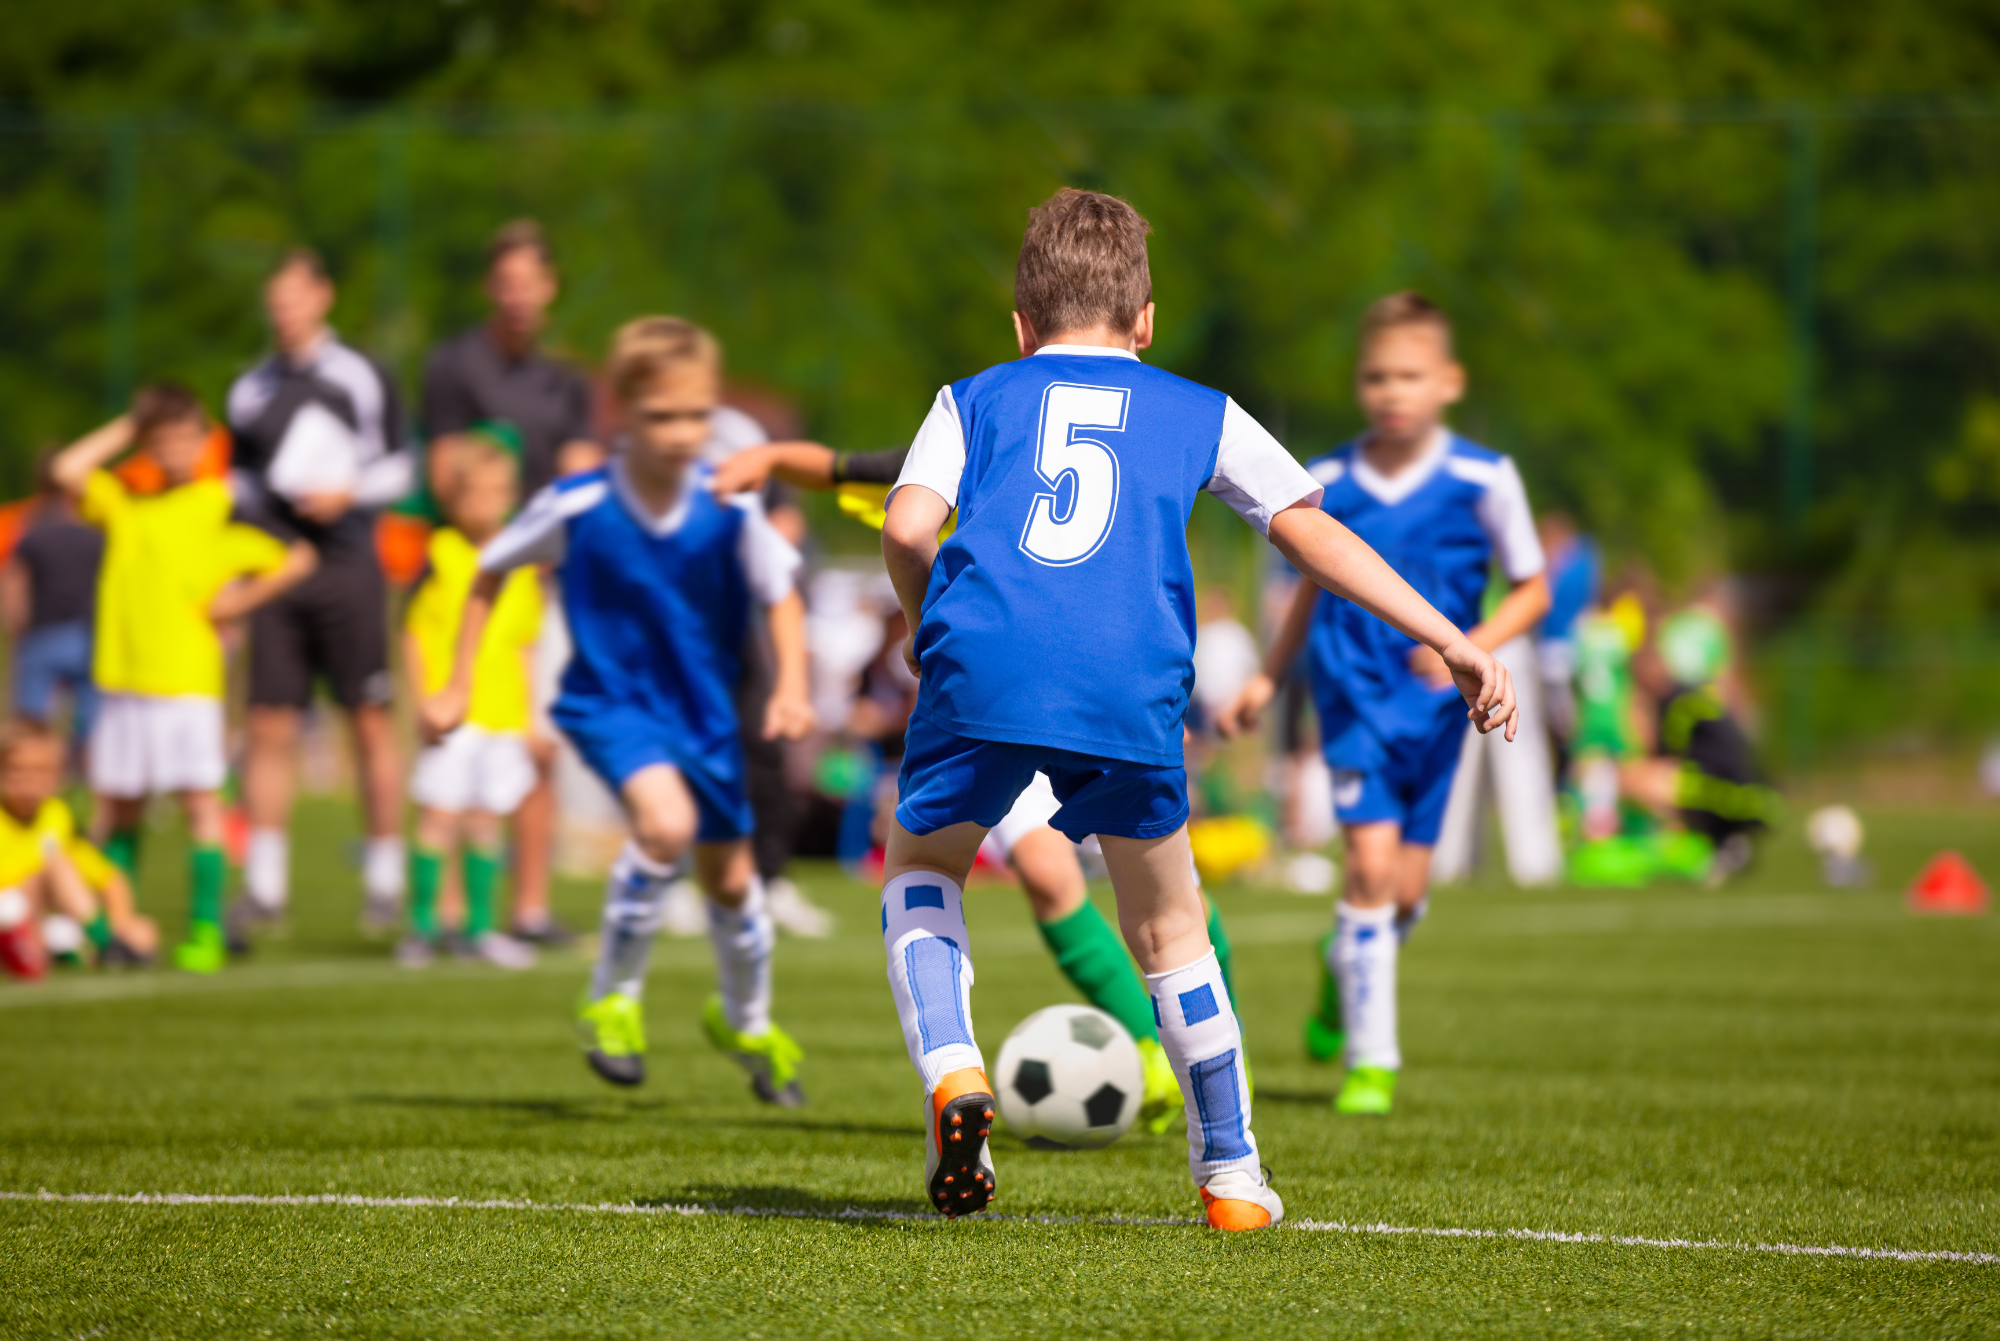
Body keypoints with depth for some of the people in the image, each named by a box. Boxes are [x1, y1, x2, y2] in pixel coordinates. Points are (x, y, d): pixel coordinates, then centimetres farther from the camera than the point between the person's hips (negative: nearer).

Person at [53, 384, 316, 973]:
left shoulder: (224, 507, 1)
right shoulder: (123, 504, 11)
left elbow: (298, 560, 2)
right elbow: (67, 470, -3)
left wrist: (241, 600, -4)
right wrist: (125, 429, 5)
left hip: (188, 677, -4)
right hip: (122, 679, 4)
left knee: (200, 799, -7)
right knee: (117, 804, 9)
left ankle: (205, 930, -7)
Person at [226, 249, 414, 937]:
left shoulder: (363, 376, 4)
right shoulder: (250, 391, 12)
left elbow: (400, 466, 5)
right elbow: (239, 480, 18)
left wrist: (349, 492, -11)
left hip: (348, 566, -2)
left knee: (371, 723, -2)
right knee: (269, 727, -3)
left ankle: (386, 877, 6)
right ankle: (264, 885, 0)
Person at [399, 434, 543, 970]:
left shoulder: (521, 565, 10)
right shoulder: (440, 558, -5)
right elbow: (414, 636, -4)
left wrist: (529, 718, 14)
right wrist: (425, 703, -11)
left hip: (505, 717, 5)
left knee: (488, 820, 8)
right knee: (439, 815, -7)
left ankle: (479, 927, 17)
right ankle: (422, 925, 2)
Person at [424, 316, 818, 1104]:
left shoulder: (728, 511, -16)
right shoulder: (575, 509, -18)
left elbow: (782, 598, -6)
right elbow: (491, 573, -2)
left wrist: (791, 687, -24)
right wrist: (457, 688, -1)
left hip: (704, 708, 3)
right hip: (611, 703, -3)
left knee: (730, 876, 16)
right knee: (666, 822, -31)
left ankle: (747, 1022, 46)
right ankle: (611, 1001, -11)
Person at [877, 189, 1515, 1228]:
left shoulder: (976, 398, 24)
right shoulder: (1199, 414, 26)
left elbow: (907, 526, 6)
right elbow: (1313, 534, 17)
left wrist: (926, 622, 25)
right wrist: (1450, 640, 17)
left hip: (983, 668, 0)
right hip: (1131, 686, 1)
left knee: (920, 867, 24)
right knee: (1167, 927, 19)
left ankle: (950, 1070, 0)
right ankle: (1231, 1174, 22)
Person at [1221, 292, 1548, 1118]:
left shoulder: (1481, 481, -7)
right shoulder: (1327, 485, -1)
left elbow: (1531, 590, 1)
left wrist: (1475, 647, -15)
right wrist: (1268, 679, 11)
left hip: (1435, 703, 1)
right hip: (1355, 697, -1)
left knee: (1406, 889, 6)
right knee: (1371, 859, -16)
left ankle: (1342, 965, 42)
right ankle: (1368, 1060, -9)